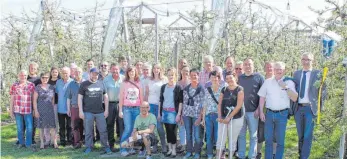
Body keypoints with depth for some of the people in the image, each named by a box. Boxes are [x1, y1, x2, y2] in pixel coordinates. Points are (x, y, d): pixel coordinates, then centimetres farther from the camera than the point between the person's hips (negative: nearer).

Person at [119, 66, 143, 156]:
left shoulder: (138, 84, 9)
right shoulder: (124, 83, 3)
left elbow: (141, 97, 11)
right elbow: (121, 97, 2)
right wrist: (120, 110, -3)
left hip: (136, 108, 3)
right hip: (126, 108, -3)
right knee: (128, 129, -11)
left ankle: (131, 148, 13)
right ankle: (123, 149, -3)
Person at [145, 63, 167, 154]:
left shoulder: (164, 80, 1)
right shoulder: (150, 81, 11)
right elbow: (146, 94, 14)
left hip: (160, 105, -3)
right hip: (150, 105, 3)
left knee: (159, 127, -8)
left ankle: (164, 147, 3)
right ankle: (154, 146, 14)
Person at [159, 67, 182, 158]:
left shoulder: (178, 87, -4)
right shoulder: (163, 87, 9)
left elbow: (180, 102, -6)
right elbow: (161, 100, 12)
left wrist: (178, 114, -11)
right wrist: (159, 113, 9)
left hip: (173, 112, -4)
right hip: (164, 111, 4)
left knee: (173, 131, -3)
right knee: (167, 131, 9)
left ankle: (174, 150, 7)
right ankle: (170, 149, 18)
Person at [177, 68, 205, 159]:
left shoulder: (201, 88, -4)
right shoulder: (186, 88, 8)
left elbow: (203, 104, -6)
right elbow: (183, 102, 11)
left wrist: (200, 117, -11)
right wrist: (179, 114, 6)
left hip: (196, 114, -4)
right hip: (186, 114, 4)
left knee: (197, 135, -2)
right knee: (188, 134, 11)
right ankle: (189, 152, 23)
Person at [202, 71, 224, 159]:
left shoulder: (222, 88, -2)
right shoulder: (207, 89, 9)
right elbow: (205, 104, 11)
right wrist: (203, 117, 9)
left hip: (218, 115, -4)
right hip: (208, 115, 4)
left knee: (218, 137, -2)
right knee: (209, 137, 8)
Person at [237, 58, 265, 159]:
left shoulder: (259, 77, 0)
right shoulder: (239, 78, 10)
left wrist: (259, 108, -8)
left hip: (253, 111, -3)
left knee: (253, 136, 4)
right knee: (241, 135, 8)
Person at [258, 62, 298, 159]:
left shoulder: (289, 82, 0)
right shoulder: (268, 82, 6)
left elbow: (294, 99, -7)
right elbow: (262, 97, 9)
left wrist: (286, 88, -16)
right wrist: (261, 112, 2)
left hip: (282, 114, -2)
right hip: (269, 113, 2)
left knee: (280, 140, 5)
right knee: (268, 139, 7)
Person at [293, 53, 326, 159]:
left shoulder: (317, 74, -2)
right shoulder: (296, 73, 8)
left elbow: (323, 91, 0)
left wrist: (320, 106, -5)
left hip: (310, 108, -4)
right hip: (298, 108, 4)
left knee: (308, 136, -3)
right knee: (300, 135, 15)